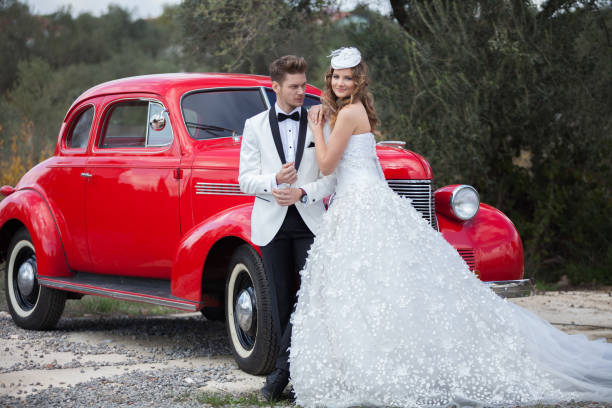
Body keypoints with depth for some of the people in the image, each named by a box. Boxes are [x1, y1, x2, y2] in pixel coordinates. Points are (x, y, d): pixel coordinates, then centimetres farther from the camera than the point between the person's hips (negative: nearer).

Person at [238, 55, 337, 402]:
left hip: (311, 221, 0)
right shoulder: (255, 126, 7)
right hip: (272, 224, 1)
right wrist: (274, 181, -16)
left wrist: (303, 193, -16)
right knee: (282, 300, 3)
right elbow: (246, 179, 3)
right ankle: (298, 374, 11)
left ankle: (282, 368, -8)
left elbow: (333, 176, 1)